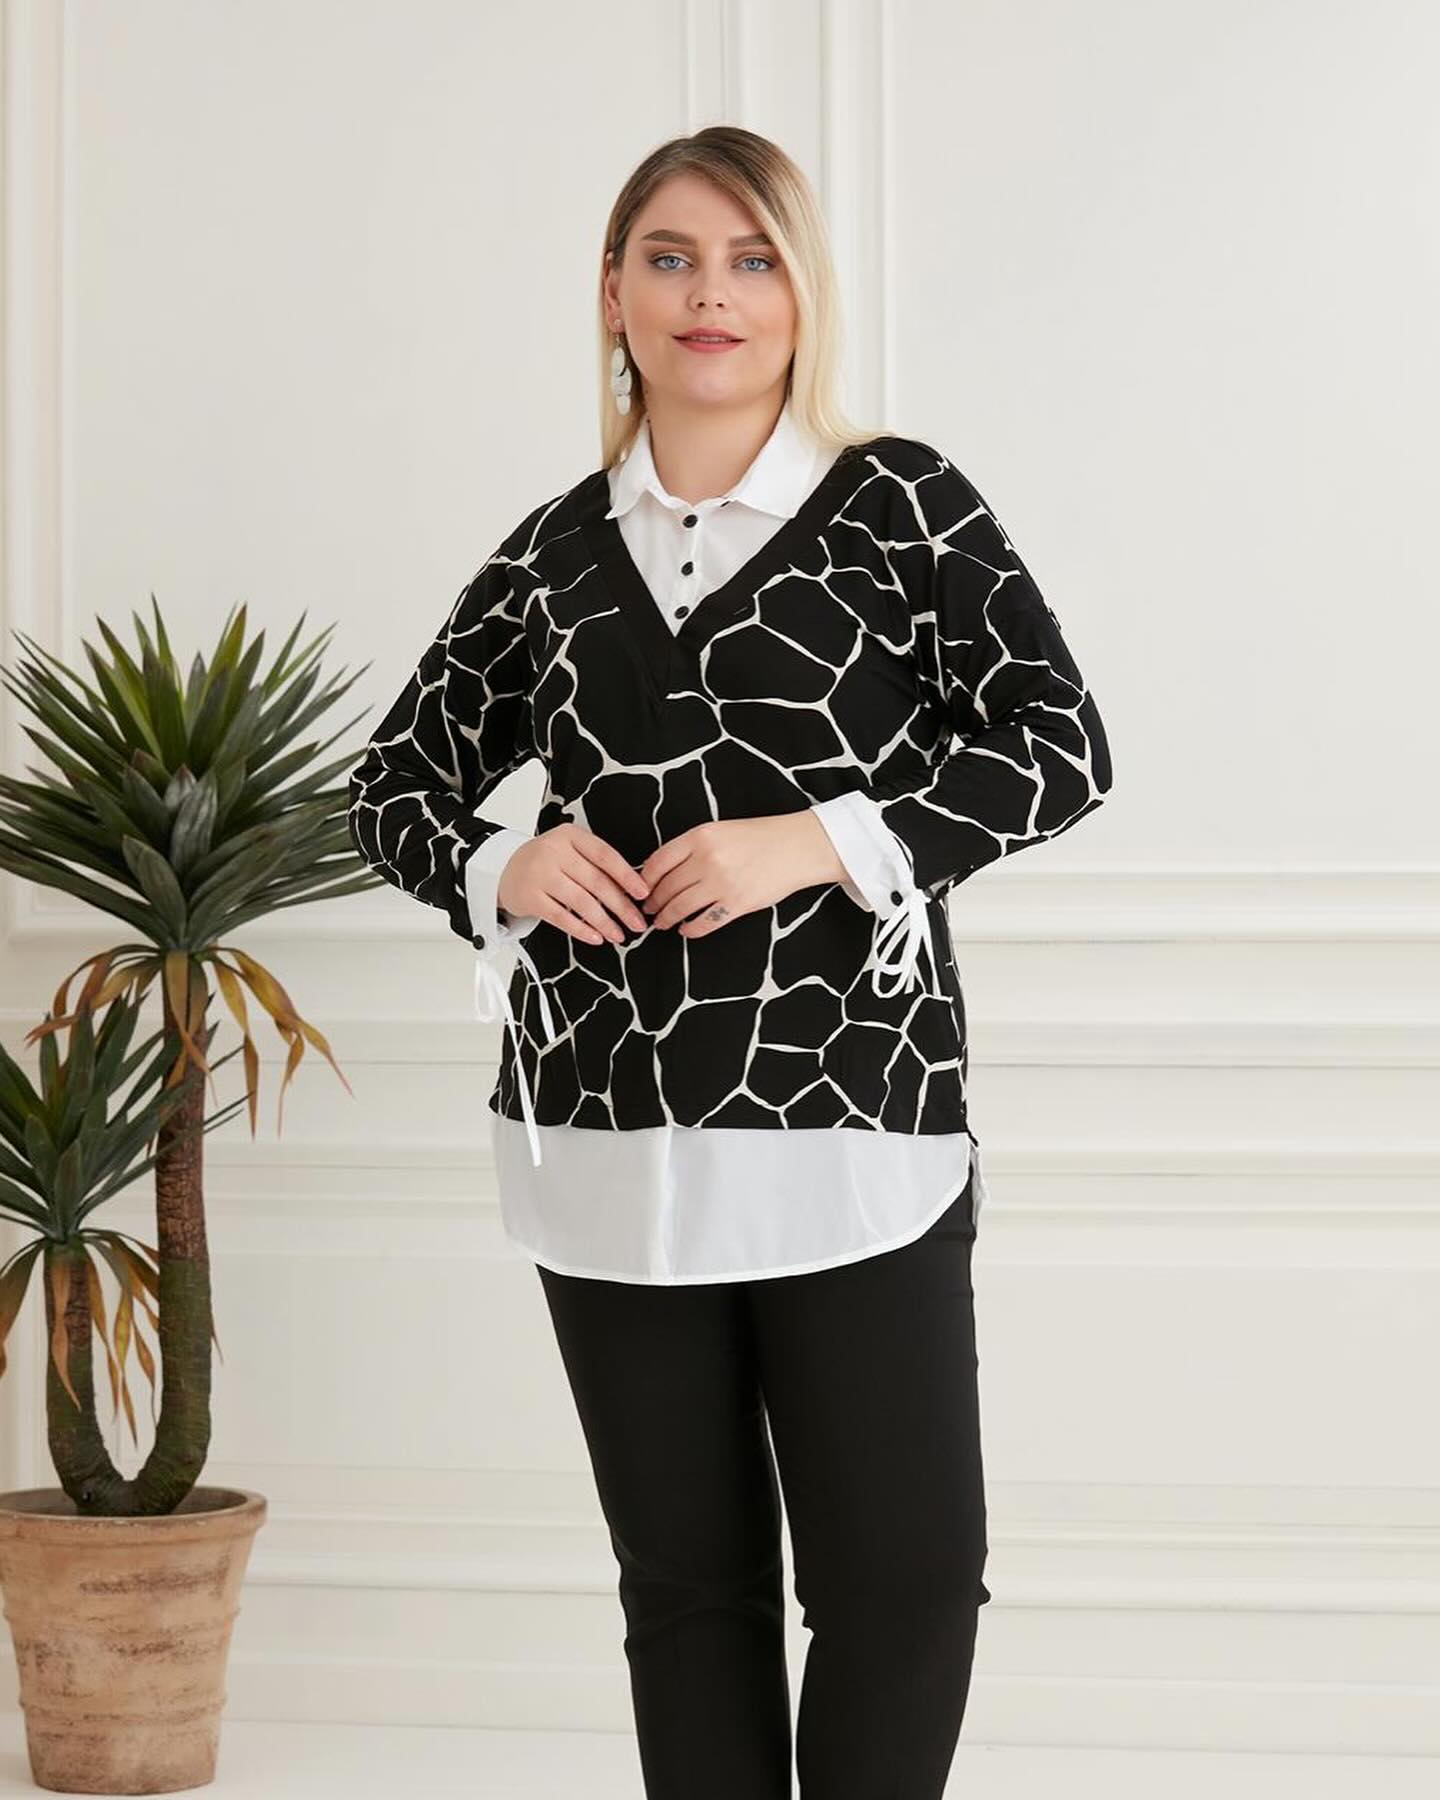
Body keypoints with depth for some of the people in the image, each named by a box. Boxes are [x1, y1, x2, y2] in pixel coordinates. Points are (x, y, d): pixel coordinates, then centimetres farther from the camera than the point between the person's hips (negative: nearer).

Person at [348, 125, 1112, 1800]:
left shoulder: (896, 500, 1)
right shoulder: (558, 551, 10)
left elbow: (1060, 744, -6)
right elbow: (396, 779, 18)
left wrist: (820, 841, -16)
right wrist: (501, 871, -3)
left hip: (851, 1130, -3)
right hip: (610, 1142, 3)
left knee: (907, 1577, -3)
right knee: (687, 1588, 10)